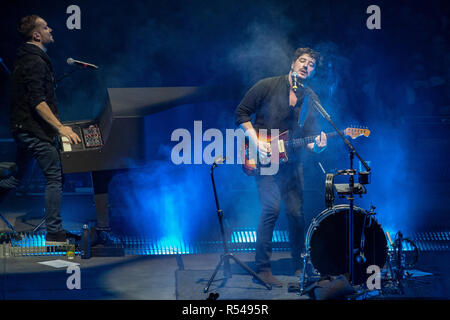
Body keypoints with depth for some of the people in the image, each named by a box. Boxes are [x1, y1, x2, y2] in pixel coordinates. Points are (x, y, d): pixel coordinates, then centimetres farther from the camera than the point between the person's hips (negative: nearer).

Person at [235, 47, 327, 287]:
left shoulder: (311, 99, 7)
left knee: (296, 212, 3)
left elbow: (311, 135, 8)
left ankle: (299, 266, 19)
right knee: (272, 207, -18)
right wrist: (256, 142, -12)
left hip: (291, 160, 5)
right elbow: (242, 113, -2)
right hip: (263, 159, -4)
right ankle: (262, 268, -12)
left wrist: (317, 145, -16)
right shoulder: (267, 86, -5)